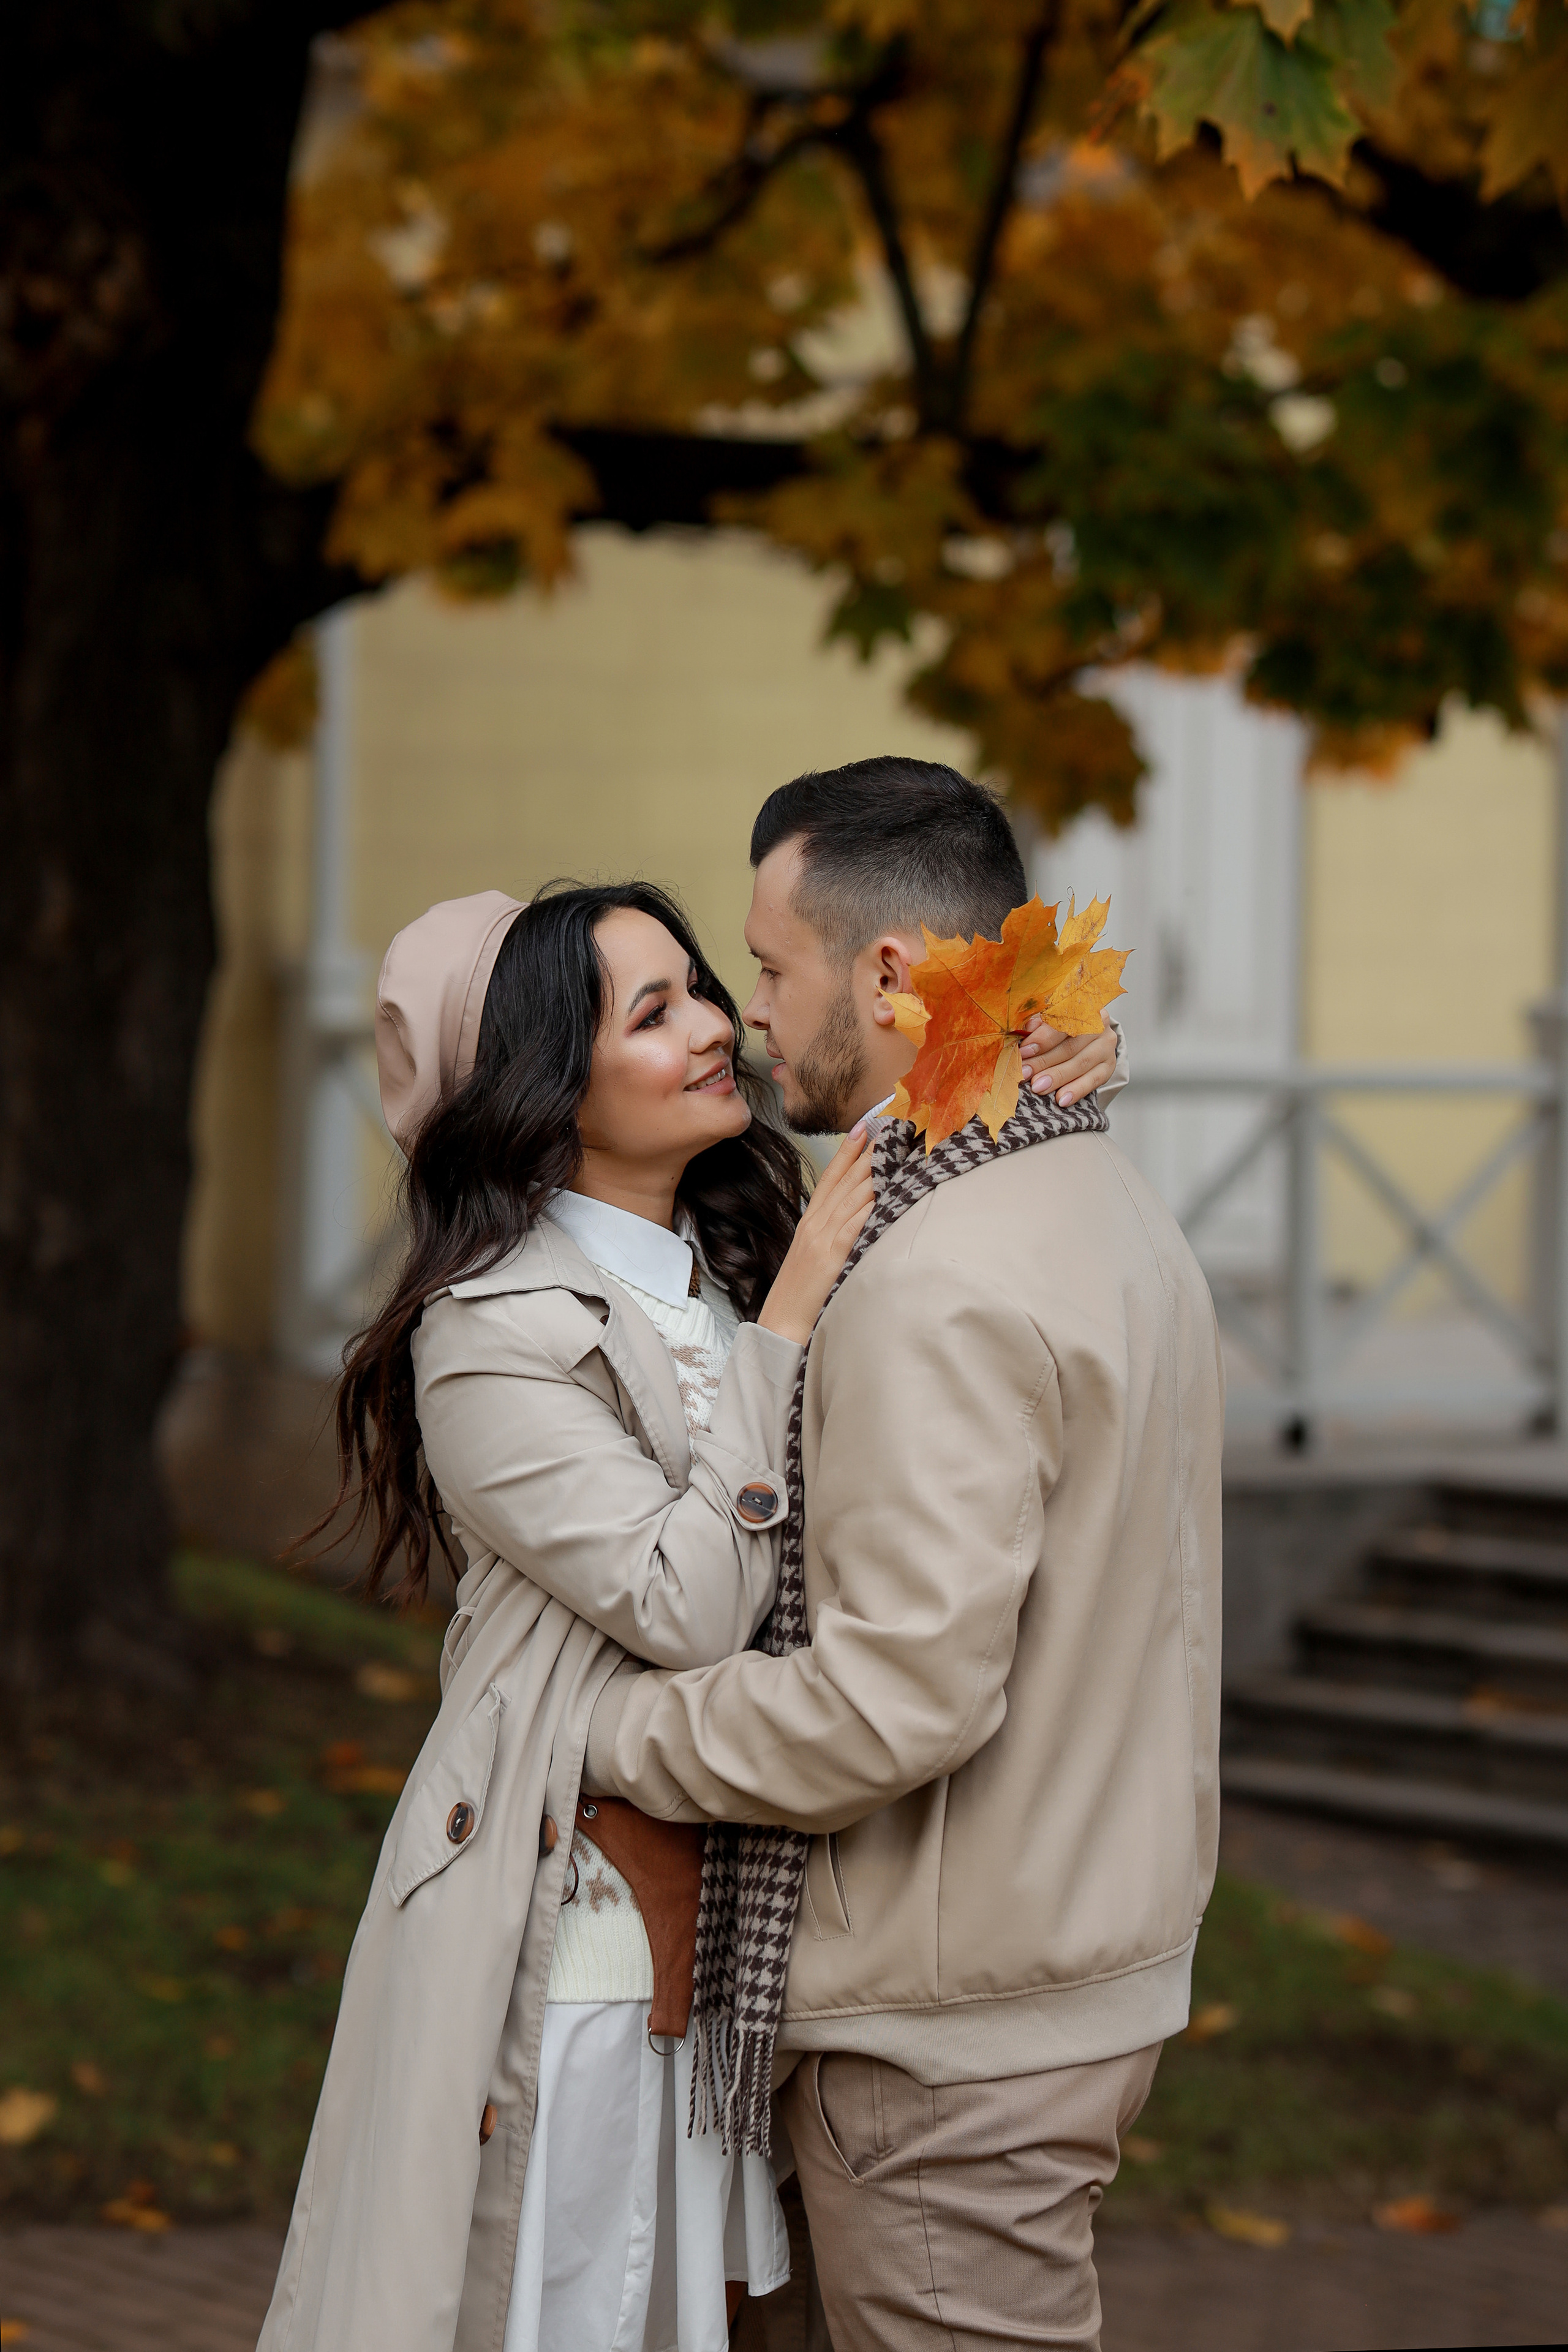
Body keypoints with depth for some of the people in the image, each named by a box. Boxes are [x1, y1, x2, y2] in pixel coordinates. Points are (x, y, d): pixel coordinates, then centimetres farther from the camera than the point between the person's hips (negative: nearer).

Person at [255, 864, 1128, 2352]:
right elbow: (687, 1602, -20)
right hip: (576, 1932, -7)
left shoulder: (743, 1265, 9)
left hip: (744, 1923, 7)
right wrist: (789, 1316, -19)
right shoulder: (490, 1336, -14)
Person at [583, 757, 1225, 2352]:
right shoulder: (1113, 1210, 11)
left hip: (952, 2027, -10)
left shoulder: (939, 1291, -22)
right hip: (1101, 1959, 10)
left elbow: (900, 1701, -26)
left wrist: (612, 1731, -12)